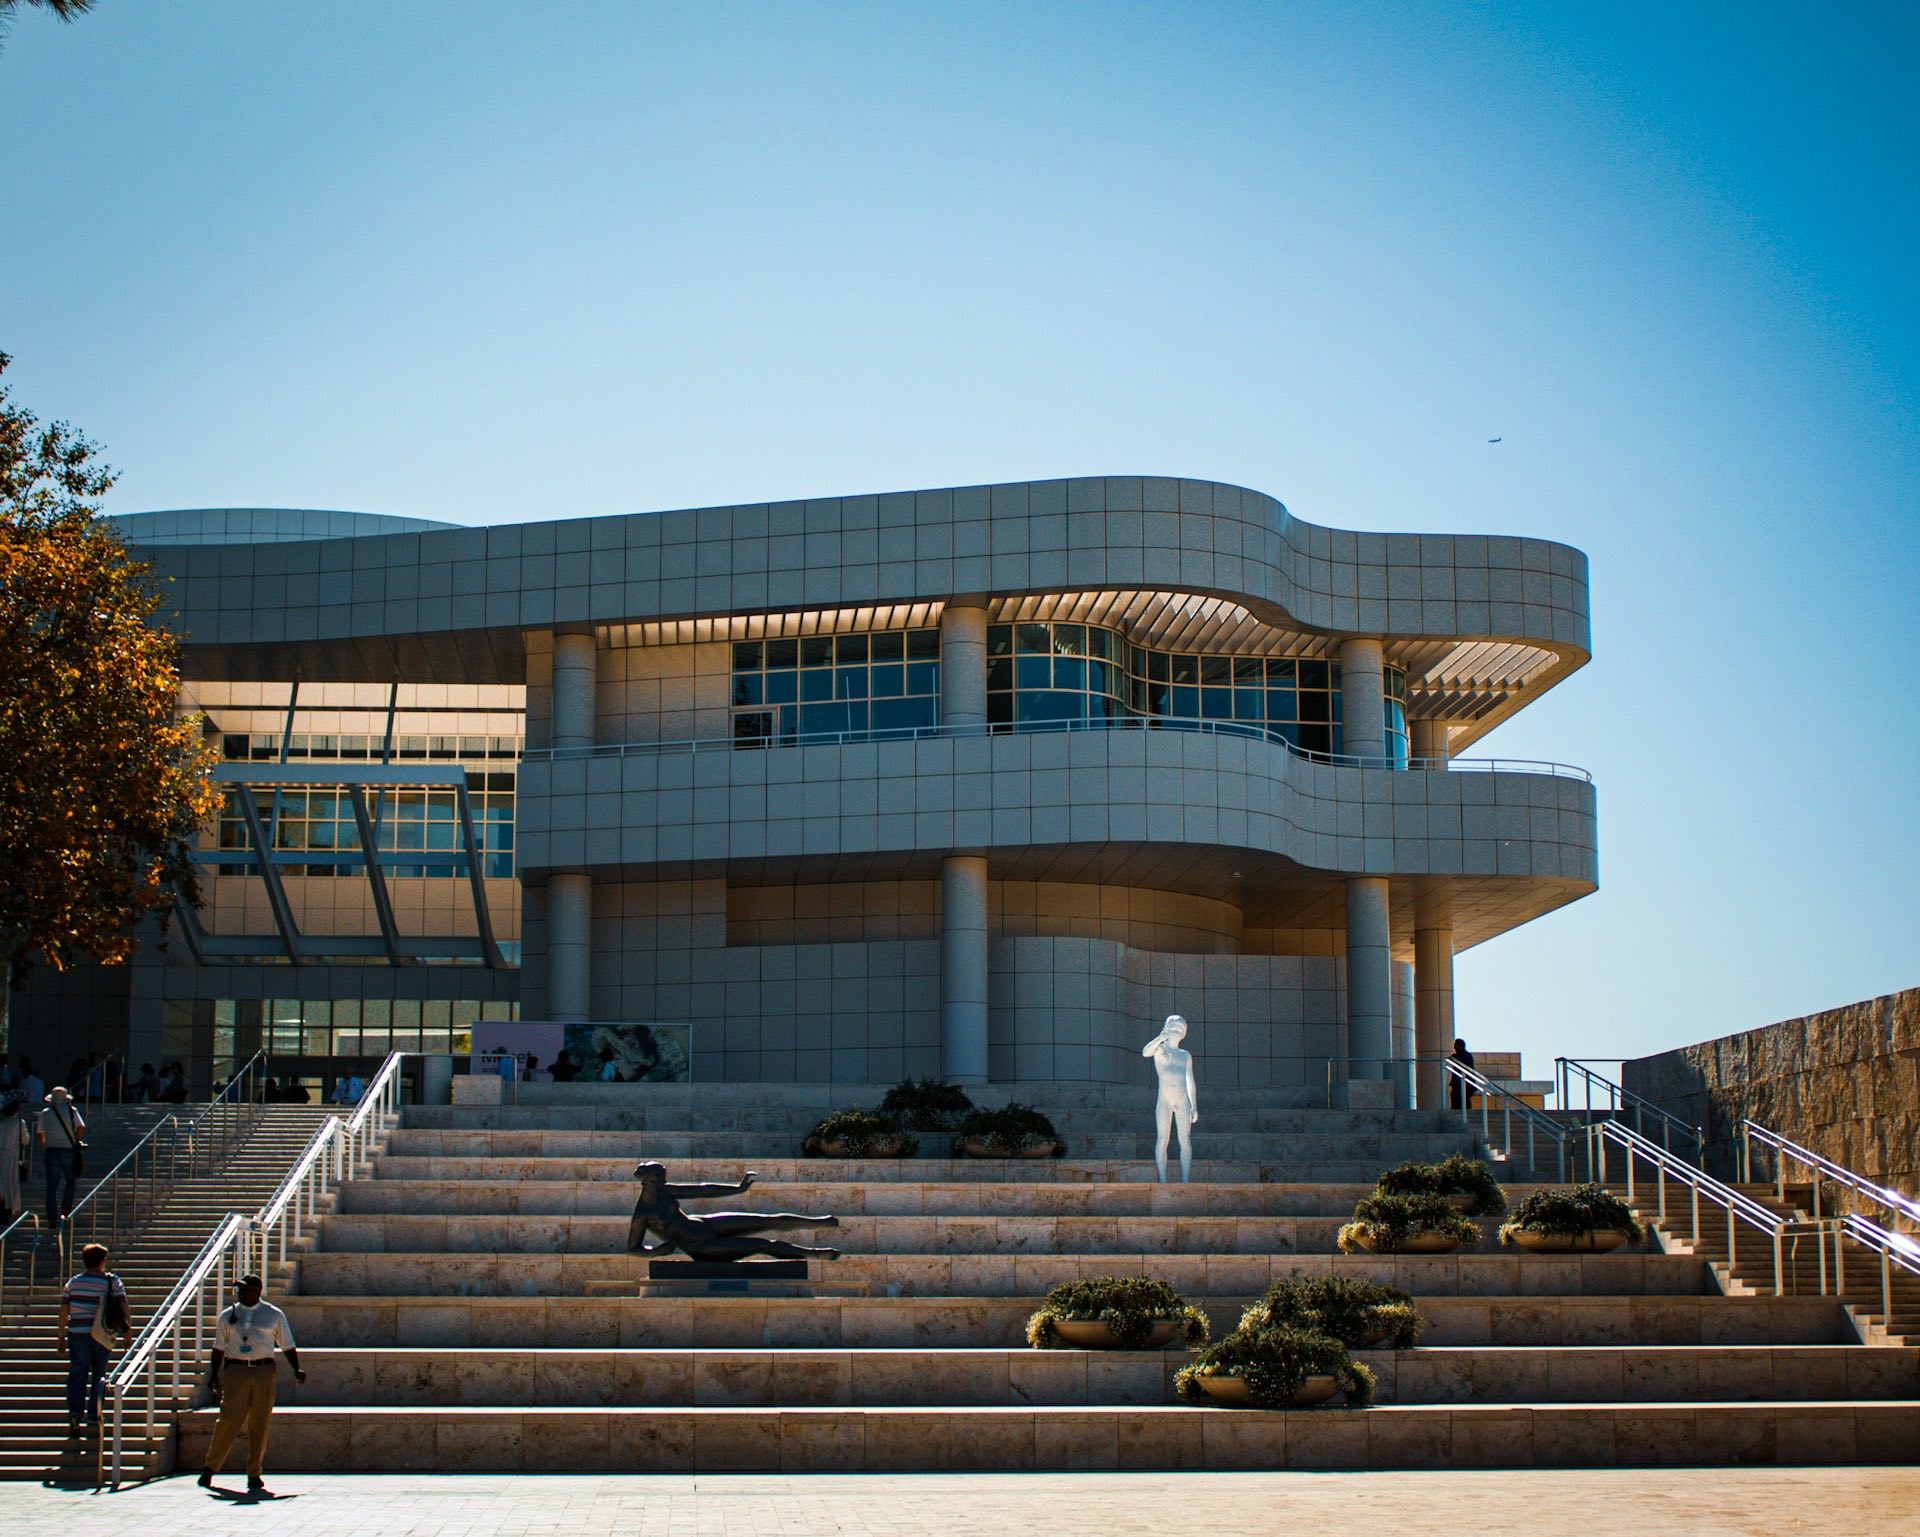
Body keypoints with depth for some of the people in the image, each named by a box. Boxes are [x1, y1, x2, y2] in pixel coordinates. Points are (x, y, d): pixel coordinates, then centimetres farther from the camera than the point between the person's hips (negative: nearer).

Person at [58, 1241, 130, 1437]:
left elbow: (64, 1311, 4)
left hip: (77, 1333, 1)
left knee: (77, 1375, 3)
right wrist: (128, 1329, 6)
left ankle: (74, 1413, -13)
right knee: (99, 1375, 13)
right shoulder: (112, 1282, -2)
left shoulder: (73, 1283, 4)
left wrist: (62, 1337, 10)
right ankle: (94, 1415, 14)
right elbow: (124, 1307, -5)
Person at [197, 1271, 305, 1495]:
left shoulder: (274, 1315, 8)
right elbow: (219, 1347, 11)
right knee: (229, 1420, -8)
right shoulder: (228, 1316, 11)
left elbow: (287, 1345, 9)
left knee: (260, 1424, 0)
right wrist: (214, 1374, 1)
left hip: (264, 1372, 0)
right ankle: (210, 1467, 3)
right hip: (235, 1370, 0)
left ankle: (254, 1475, 7)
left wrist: (296, 1369, -3)